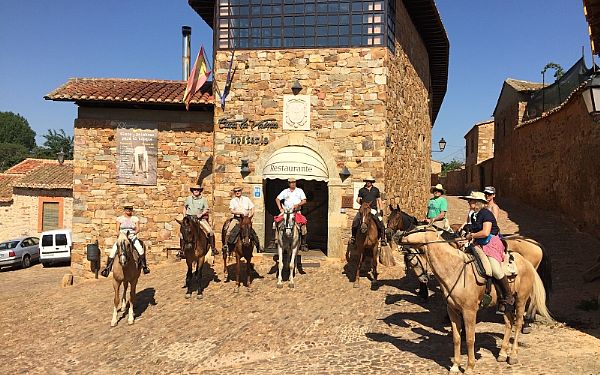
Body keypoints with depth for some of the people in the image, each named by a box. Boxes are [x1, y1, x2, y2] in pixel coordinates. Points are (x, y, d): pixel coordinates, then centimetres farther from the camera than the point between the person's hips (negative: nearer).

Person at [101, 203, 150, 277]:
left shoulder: (135, 219, 11)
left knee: (140, 249, -27)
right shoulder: (120, 219, 10)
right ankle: (108, 267, -13)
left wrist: (134, 233, -17)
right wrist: (120, 234, -15)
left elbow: (138, 229, 3)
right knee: (113, 250, -21)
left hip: (132, 237, 0)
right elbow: (117, 229, 4)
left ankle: (144, 266, -21)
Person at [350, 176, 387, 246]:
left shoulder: (376, 190, 16)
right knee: (355, 221, -21)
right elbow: (358, 199, 15)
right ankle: (353, 236, -8)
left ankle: (383, 239, -11)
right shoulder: (361, 190, 13)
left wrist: (381, 210, 12)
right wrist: (359, 201, -3)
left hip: (373, 209, 0)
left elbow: (379, 200, 17)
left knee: (380, 222, -18)